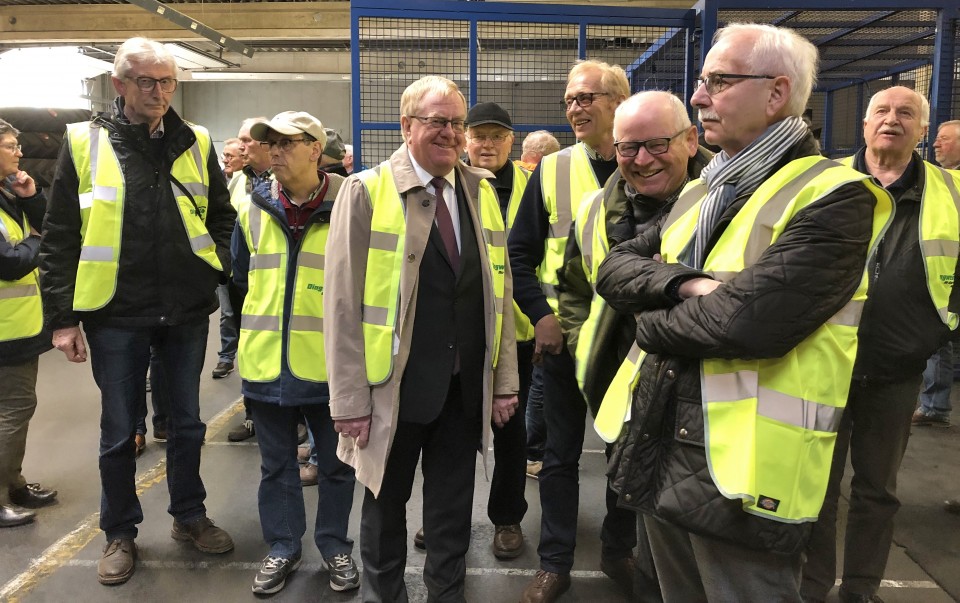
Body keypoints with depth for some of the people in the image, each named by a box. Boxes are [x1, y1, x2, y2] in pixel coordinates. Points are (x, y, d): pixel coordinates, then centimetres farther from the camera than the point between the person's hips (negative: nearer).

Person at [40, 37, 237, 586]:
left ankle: (190, 516, 33)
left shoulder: (196, 143, 4)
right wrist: (63, 317, -6)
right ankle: (120, 534, 28)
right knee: (119, 431, 10)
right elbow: (60, 238, -2)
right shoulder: (84, 143, -2)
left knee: (187, 421, 15)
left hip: (187, 310, 2)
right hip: (116, 314, -2)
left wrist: (220, 270, -2)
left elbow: (222, 216, 14)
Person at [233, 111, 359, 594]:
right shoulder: (253, 209, 3)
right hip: (267, 361, 3)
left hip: (330, 363, -3)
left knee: (336, 463, 12)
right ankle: (283, 547, 33)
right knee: (276, 464, 15)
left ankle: (335, 546, 31)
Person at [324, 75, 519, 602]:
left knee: (453, 510, 17)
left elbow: (498, 291, 8)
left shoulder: (480, 191, 7)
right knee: (385, 506, 15)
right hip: (396, 387, -3)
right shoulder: (365, 191, -7)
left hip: (467, 388, 4)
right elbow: (343, 301, -9)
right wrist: (350, 399, -11)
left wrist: (505, 381, 6)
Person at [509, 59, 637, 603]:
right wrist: (541, 314, -9)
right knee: (562, 452, 9)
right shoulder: (552, 170, 1)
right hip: (565, 336, 0)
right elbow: (520, 252, 2)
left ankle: (619, 551, 34)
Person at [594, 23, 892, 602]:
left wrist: (655, 324, -9)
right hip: (656, 449, 7)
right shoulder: (698, 192, 12)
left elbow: (750, 321, -27)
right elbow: (615, 268, 4)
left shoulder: (834, 197, -14)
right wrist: (686, 283, -16)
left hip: (739, 474, -7)